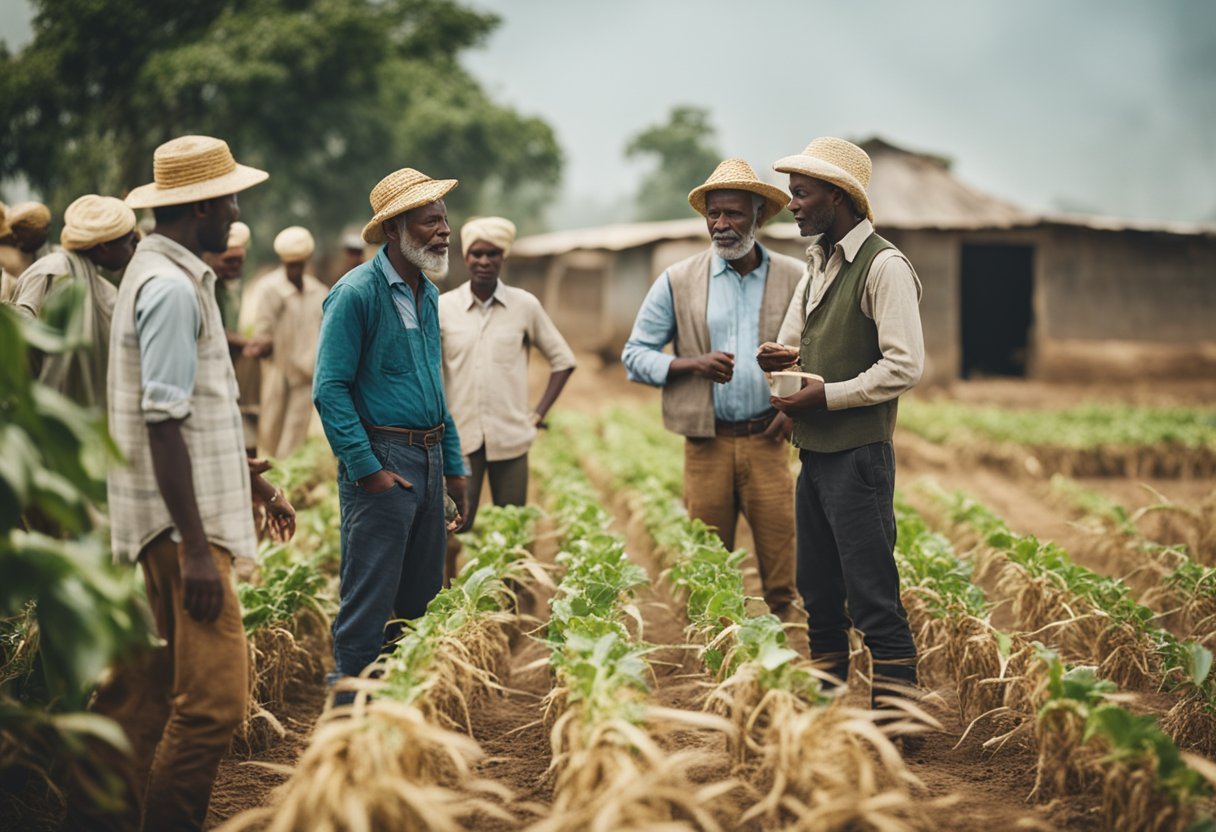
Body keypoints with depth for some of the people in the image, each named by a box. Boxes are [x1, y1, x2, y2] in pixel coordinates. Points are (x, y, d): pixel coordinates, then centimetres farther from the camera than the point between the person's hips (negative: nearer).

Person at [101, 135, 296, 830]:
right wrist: (196, 547, -23)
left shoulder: (171, 275, 16)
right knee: (215, 700, -12)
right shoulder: (171, 287, -16)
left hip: (189, 517, 11)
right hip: (182, 521, -11)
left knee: (156, 694, 14)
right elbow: (164, 425, -22)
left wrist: (258, 485, 29)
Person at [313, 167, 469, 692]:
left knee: (422, 600, 13)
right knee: (368, 602, -5)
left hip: (428, 461, 8)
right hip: (382, 460, -8)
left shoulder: (428, 293, 13)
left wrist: (453, 465, 18)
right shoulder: (356, 293, -12)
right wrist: (367, 468, -18)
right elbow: (330, 391, -15)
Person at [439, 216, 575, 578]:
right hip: (460, 439, 0)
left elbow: (563, 360, 9)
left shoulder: (525, 305, 1)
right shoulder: (443, 308, 1)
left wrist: (539, 413, 2)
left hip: (510, 439, 0)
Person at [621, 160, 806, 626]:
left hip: (766, 439, 0)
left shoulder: (794, 280, 4)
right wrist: (691, 365, -12)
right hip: (706, 443, 0)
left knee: (779, 553, -1)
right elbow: (634, 356, 5)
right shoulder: (678, 282, 4)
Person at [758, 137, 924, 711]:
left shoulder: (883, 267, -11)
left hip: (858, 457, -9)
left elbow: (905, 367, -18)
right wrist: (779, 358, 0)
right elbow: (793, 344, 24)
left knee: (873, 598, -8)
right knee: (818, 594, 13)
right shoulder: (818, 266, 16)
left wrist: (826, 395, -17)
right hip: (813, 454, 9)